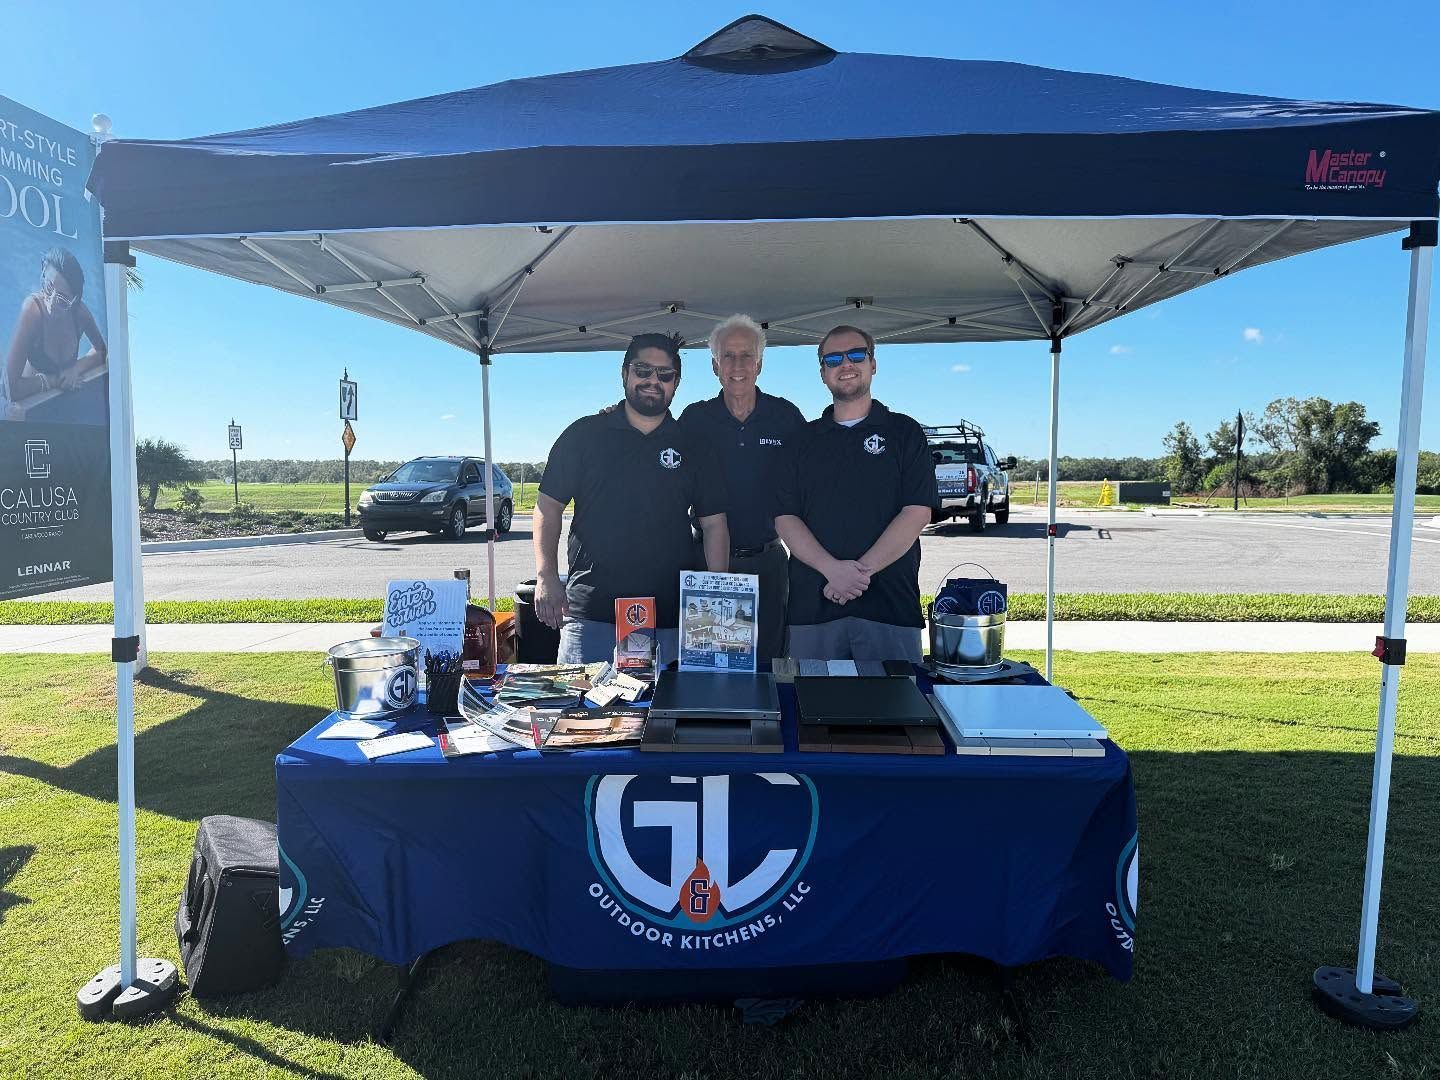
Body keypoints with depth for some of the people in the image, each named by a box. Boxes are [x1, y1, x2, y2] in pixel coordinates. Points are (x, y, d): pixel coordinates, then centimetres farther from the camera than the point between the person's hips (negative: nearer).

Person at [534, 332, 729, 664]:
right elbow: (548, 507, 6)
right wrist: (546, 576, -7)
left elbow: (714, 525, 10)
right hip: (590, 610, -1)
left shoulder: (692, 446, 10)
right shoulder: (584, 434, 6)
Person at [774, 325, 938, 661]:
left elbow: (917, 513, -3)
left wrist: (862, 569, -14)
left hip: (890, 606, -1)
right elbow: (785, 517, 4)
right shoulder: (804, 439, 14)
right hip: (812, 605, 2)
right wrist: (832, 568, -13)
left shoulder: (904, 432, 8)